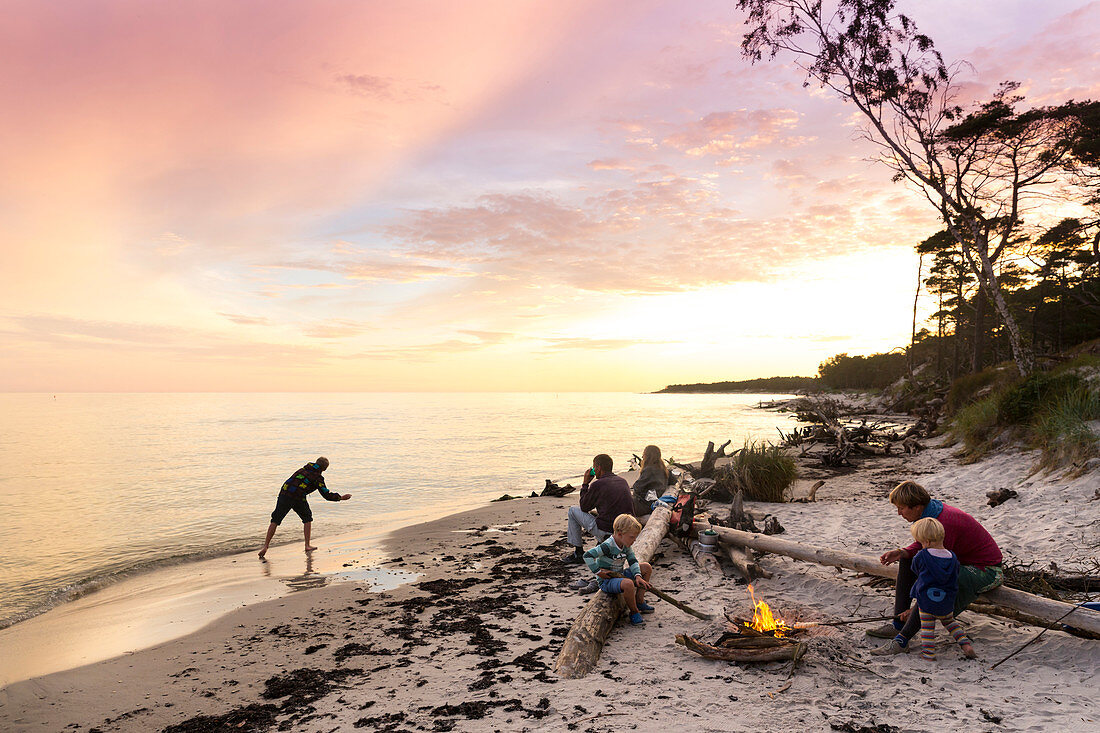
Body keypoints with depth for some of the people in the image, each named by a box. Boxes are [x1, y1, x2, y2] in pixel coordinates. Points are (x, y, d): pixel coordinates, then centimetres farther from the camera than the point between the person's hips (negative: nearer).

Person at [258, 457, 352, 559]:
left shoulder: (304, 468, 18)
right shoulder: (318, 478, 3)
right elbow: (327, 495, 1)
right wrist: (341, 497, 11)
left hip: (284, 493, 3)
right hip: (298, 499, -3)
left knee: (275, 520, 9)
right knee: (307, 519, 21)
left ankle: (265, 546, -1)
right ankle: (307, 545, 18)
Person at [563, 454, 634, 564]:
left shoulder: (597, 484, -11)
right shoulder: (623, 481, 9)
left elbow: (584, 507, 3)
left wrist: (585, 484, 11)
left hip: (606, 532, -7)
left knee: (573, 511, 11)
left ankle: (578, 553, 14)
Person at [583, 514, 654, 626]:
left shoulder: (626, 545, 3)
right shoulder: (608, 546, -24)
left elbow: (633, 561, 3)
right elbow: (587, 556, -28)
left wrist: (638, 576, -14)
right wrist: (598, 571, -24)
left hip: (619, 576, 9)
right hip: (606, 581, -9)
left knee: (647, 567, 7)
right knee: (628, 584, -40)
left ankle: (639, 602, 12)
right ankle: (634, 612, -13)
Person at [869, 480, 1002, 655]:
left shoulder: (943, 524, -31)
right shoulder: (931, 510, -3)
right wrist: (901, 552, -11)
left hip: (986, 571, -10)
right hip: (962, 560, 10)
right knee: (907, 559, 8)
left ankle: (902, 640, -25)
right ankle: (899, 625, 6)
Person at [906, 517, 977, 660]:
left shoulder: (921, 556, -13)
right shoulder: (953, 558, -1)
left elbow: (915, 570, 7)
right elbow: (954, 583, 9)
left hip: (926, 600, -4)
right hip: (947, 603, 4)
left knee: (927, 626, 8)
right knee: (949, 621, 26)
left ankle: (928, 653, 4)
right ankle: (966, 645, 15)